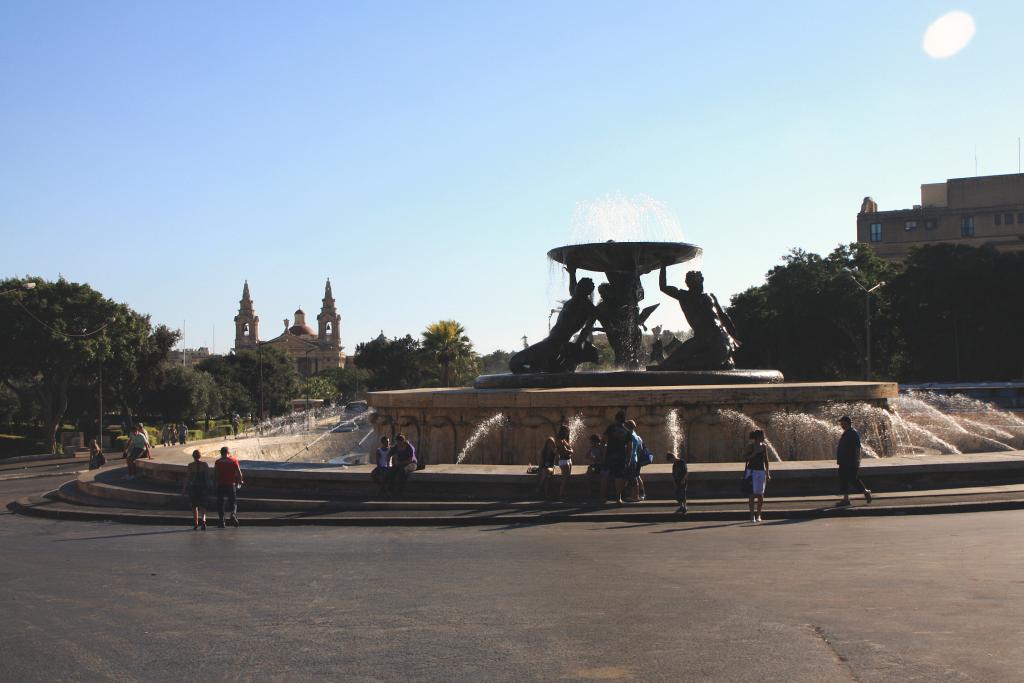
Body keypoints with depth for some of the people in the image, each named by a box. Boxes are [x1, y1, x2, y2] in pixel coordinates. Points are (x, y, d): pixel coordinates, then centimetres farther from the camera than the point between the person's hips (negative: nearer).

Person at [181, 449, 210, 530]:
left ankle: (195, 524, 14)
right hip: (203, 487, 1)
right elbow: (207, 477, -3)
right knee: (202, 506, 8)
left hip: (193, 487, -1)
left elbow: (187, 477, -8)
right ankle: (203, 520, -16)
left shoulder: (190, 465, -7)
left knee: (194, 506, 12)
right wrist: (208, 487, 5)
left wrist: (184, 489, -2)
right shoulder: (204, 465, -3)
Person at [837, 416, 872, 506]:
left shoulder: (853, 433, -14)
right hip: (844, 463, 10)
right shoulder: (845, 433, 15)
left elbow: (857, 448, -17)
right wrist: (840, 460, 21)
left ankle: (866, 492, 13)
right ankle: (846, 499, 9)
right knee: (843, 480, 7)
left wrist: (856, 461, -21)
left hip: (851, 463, -10)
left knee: (852, 479, -6)